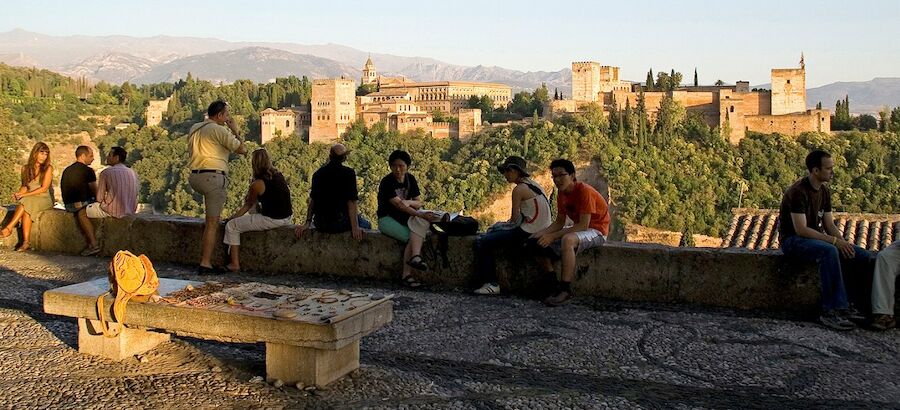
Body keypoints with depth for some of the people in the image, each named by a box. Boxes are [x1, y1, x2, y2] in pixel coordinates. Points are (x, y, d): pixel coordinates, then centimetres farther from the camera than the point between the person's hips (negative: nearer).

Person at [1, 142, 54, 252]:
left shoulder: (48, 168, -1)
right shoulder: (26, 168, 12)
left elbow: (44, 188, -8)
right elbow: (25, 186, 16)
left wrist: (25, 195, -15)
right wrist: (18, 193, -7)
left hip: (44, 199, -3)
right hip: (29, 199, 3)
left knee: (26, 203, -34)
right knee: (26, 210, -32)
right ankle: (25, 242, -39)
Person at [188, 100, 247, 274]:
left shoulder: (194, 128, 14)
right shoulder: (219, 130, -8)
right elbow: (242, 149, -5)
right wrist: (234, 130, 10)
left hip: (194, 177, 7)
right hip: (213, 176, -7)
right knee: (212, 223, -4)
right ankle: (205, 263, -6)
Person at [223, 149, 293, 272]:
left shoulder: (258, 184, -13)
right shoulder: (279, 175, 8)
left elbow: (249, 204, 1)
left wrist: (233, 217, 17)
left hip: (272, 220, -8)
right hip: (287, 218, 8)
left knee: (231, 226, 5)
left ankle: (235, 264, 6)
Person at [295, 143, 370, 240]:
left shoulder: (317, 173, 3)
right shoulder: (348, 173, -11)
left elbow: (312, 200, 7)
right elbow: (351, 202, -15)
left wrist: (307, 223, 14)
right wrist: (355, 228, -14)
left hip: (320, 225, 5)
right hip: (340, 224, -5)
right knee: (366, 225, 19)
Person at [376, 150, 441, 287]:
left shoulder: (410, 179, 5)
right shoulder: (387, 182, -15)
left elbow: (419, 202, 3)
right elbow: (398, 205, -25)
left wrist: (408, 202, -21)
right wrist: (420, 215, -34)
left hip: (405, 216, 5)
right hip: (387, 218, -5)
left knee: (423, 220, -28)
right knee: (412, 237, -28)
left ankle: (415, 256, -40)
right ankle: (407, 274, -24)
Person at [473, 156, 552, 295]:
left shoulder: (519, 190, -13)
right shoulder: (533, 184, 15)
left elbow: (514, 219, -9)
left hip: (527, 233, -10)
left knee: (482, 242, -9)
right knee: (495, 228, 27)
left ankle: (492, 284, -5)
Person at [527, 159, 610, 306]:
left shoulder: (584, 191, -22)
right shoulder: (561, 193, 3)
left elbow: (583, 225, -27)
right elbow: (559, 222, 7)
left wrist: (553, 236, -29)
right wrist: (541, 233, -13)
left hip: (596, 231, -9)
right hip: (577, 230, 9)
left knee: (567, 240, -40)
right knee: (537, 242, -2)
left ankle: (565, 289, -34)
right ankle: (553, 282, -2)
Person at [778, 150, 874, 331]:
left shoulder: (824, 191, 9)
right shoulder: (798, 191, -18)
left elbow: (829, 225, 10)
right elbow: (801, 229, -24)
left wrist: (843, 243, -9)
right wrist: (834, 241, -25)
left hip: (816, 238, 9)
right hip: (792, 240, -9)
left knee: (864, 256, -8)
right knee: (829, 251, -39)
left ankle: (843, 306, -8)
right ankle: (831, 311, -33)